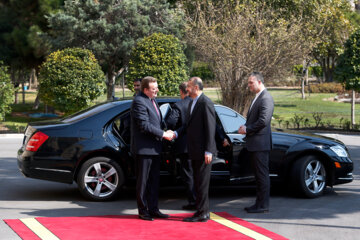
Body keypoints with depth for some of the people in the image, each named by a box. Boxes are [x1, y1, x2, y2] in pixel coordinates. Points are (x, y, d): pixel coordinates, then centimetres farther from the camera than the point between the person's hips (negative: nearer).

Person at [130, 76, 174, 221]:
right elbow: (144, 125, -22)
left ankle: (153, 209, 21)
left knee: (154, 180, 13)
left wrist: (167, 132, 4)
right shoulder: (139, 102, -16)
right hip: (143, 148, -9)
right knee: (143, 181, 1)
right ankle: (143, 211, 10)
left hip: (154, 148, 9)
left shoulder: (152, 101, 15)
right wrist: (163, 134, -18)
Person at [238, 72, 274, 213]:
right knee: (258, 175, 13)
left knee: (262, 174, -5)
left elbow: (263, 121, -21)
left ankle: (263, 205, -1)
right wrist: (245, 127, 7)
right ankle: (259, 203, 19)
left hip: (260, 144, -10)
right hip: (254, 144, 10)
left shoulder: (266, 98, -14)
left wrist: (247, 129, -11)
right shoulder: (258, 98, 19)